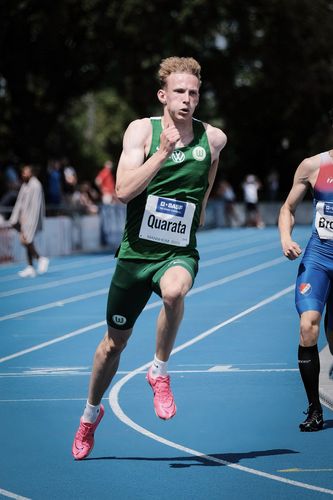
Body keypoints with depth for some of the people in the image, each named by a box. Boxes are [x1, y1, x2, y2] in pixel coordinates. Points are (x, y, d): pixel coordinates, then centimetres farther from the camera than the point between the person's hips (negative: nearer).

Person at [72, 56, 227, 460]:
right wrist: (162, 153, -27)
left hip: (178, 254, 0)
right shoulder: (142, 130, -8)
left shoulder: (213, 138, -2)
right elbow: (123, 191, -20)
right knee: (113, 344, 13)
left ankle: (159, 372, -14)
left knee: (174, 291, -38)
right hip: (136, 252, 0)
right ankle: (91, 413, 39)